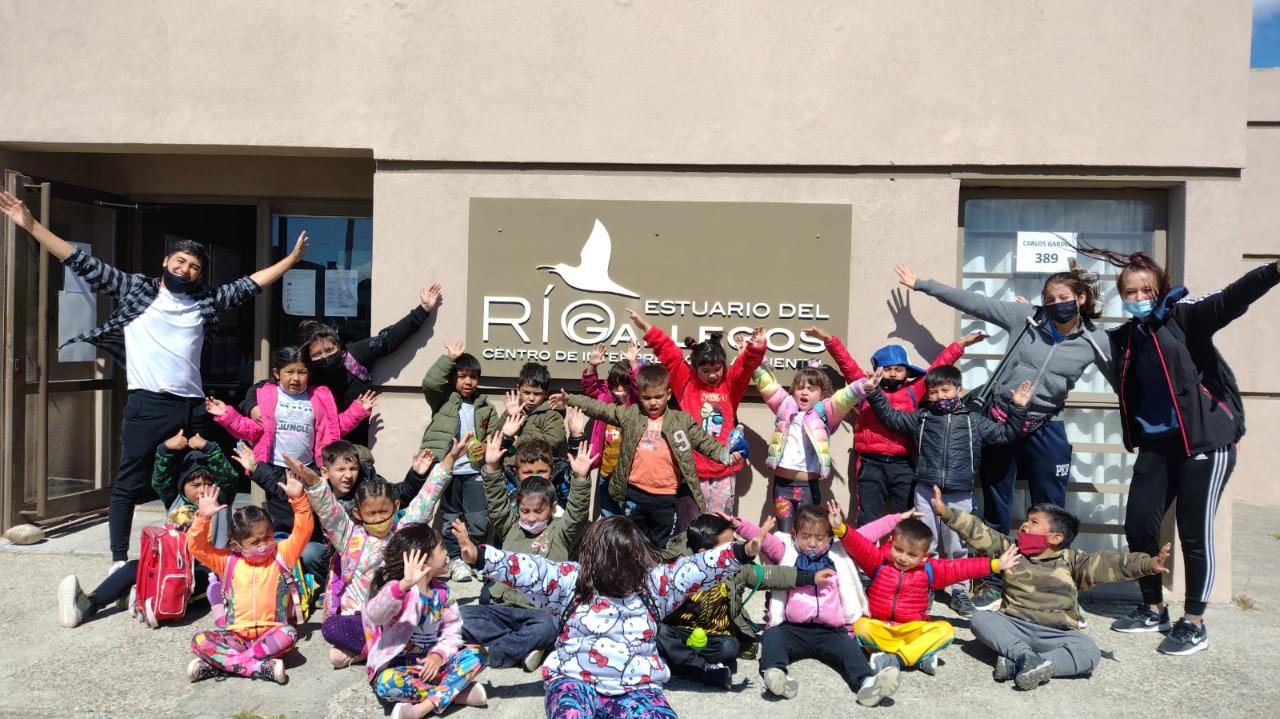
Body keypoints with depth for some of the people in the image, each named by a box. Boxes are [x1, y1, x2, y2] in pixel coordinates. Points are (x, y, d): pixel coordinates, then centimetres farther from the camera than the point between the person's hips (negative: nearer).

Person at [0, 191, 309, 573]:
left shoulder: (205, 301, 14)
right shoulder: (133, 289, 7)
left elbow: (248, 284, 18)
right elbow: (84, 264, 5)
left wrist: (291, 259, 16)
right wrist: (31, 225, 1)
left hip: (192, 408, 3)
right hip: (147, 405, -3)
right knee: (129, 483, 2)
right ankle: (119, 562, 9)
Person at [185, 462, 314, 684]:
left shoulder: (281, 555, 4)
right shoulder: (228, 561, 7)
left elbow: (303, 531, -6)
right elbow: (197, 547, 0)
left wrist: (298, 499, -19)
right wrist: (203, 518, -15)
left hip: (271, 633, -1)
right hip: (236, 635, 1)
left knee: (289, 633, -33)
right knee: (199, 641, -22)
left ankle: (220, 663, -25)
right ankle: (261, 667, -34)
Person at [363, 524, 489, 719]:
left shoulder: (442, 590, 2)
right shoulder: (399, 590, -18)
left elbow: (452, 632, 3)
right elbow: (374, 615, -39)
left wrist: (439, 655, -19)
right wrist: (404, 585, -56)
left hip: (430, 662, 5)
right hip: (398, 665, -5)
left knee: (478, 654, -13)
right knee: (387, 684, -37)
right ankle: (453, 692, -21)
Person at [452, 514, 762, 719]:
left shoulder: (653, 583, 8)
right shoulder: (571, 581, 2)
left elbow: (698, 568, 3)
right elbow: (529, 570, -9)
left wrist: (742, 553, -8)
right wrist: (478, 556, -21)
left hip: (636, 686, 2)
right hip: (576, 679, -1)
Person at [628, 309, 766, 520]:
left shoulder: (730, 385, 6)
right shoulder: (686, 383, 4)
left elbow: (746, 365, -9)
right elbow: (668, 353, 2)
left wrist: (755, 349, -29)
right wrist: (646, 327, 1)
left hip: (724, 471, 1)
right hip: (692, 469, -1)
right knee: (690, 526, 7)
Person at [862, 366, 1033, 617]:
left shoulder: (975, 421, 5)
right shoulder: (921, 418, 6)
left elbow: (1006, 433, 8)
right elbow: (890, 417, 8)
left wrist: (1017, 409, -3)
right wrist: (873, 393, -1)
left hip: (959, 495, 0)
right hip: (926, 492, 1)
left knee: (956, 547, 8)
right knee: (924, 545, 8)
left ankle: (958, 592, 22)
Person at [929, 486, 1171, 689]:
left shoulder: (1071, 560, 5)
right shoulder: (1010, 551, 10)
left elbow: (1108, 563, -6)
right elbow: (979, 534, 3)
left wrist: (1148, 564, -20)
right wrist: (947, 513, -5)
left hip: (1056, 635, -1)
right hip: (1013, 626, 1)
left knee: (1089, 653, -27)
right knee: (980, 618, -24)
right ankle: (1023, 655, -38)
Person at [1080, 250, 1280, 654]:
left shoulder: (1184, 316, -6)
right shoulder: (1123, 337, 8)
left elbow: (1230, 300, -24)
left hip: (1206, 439, -5)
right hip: (1157, 444, 6)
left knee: (1194, 532, -1)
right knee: (1138, 525, 5)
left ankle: (1194, 624, 15)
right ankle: (1153, 609, 25)